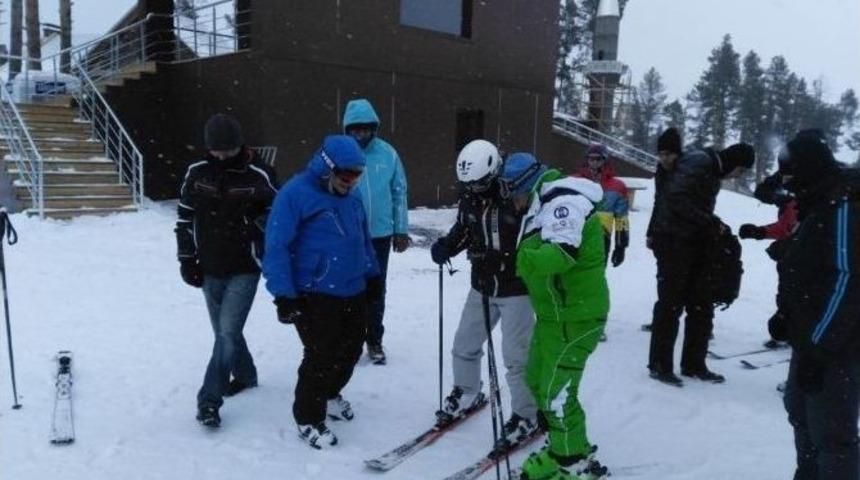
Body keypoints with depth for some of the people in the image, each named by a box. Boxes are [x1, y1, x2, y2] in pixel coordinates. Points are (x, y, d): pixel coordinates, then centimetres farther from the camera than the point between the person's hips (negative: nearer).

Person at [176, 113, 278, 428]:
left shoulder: (258, 176, -10)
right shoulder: (196, 173, 0)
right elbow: (184, 217, 8)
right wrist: (187, 259, 5)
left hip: (244, 271, -4)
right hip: (210, 270, 4)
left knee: (228, 332, -10)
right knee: (225, 332, 15)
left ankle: (209, 400, -1)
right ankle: (244, 375, 39)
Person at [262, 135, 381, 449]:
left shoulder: (351, 196, 8)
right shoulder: (296, 194, -14)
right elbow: (276, 246, -15)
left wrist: (372, 274, 24)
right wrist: (284, 294, -17)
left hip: (353, 292, 8)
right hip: (315, 295, -7)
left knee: (351, 349, 17)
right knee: (321, 357, -4)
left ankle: (329, 395, 42)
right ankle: (308, 418, 17)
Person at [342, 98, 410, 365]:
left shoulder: (387, 153, -2)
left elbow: (399, 193, 4)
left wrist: (401, 231, 5)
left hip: (380, 234, 2)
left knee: (376, 289, 13)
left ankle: (374, 340, 28)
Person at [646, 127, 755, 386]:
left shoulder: (712, 168, 14)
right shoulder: (696, 163, -14)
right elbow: (676, 199, -24)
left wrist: (715, 225, 3)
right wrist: (711, 223, -20)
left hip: (696, 243, 9)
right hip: (673, 241, -9)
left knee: (702, 305, 11)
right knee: (671, 304, -3)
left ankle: (694, 364, 21)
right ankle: (660, 365, 7)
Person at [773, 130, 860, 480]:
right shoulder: (820, 206, 13)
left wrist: (818, 348, -26)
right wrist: (787, 315, 10)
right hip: (811, 340, 10)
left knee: (831, 431, -3)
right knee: (802, 414, 24)